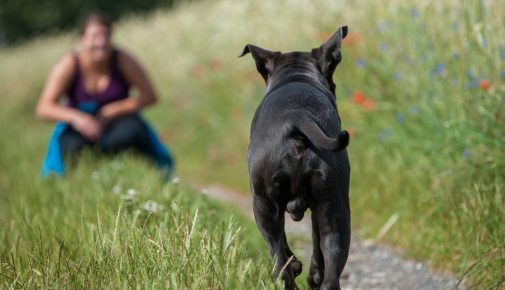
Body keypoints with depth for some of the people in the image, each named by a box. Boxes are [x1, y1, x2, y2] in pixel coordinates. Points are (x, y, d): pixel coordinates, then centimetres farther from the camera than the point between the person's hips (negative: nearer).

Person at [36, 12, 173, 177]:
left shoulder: (123, 60, -9)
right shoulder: (70, 65, -11)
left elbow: (149, 96, -8)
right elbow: (44, 108, -17)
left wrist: (113, 110, -20)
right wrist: (76, 117, -34)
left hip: (114, 121, 0)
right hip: (79, 126, 0)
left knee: (132, 130, -34)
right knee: (73, 147, -33)